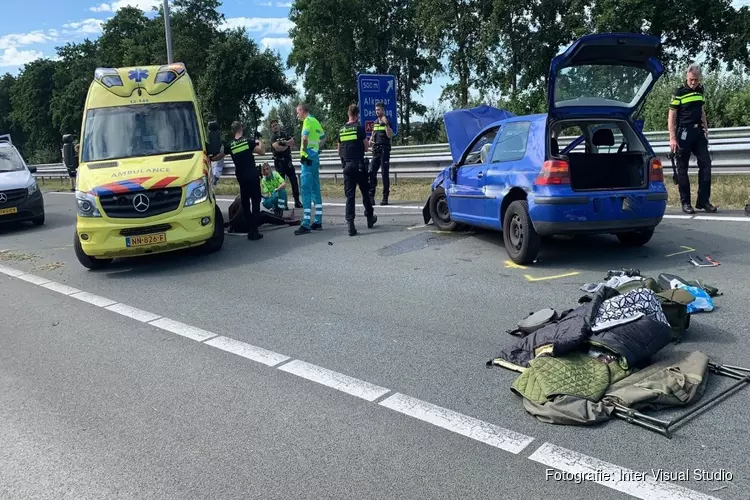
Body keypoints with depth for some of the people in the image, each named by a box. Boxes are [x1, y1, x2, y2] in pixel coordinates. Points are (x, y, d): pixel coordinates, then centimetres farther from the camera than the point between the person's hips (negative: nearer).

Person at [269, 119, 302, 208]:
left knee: (294, 180, 3)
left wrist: (283, 142, -17)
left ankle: (297, 201, 9)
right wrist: (288, 146, -6)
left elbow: (292, 142, -2)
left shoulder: (285, 134, 11)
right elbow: (277, 148, -19)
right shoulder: (273, 137, -3)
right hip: (279, 161, -4)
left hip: (288, 160, 4)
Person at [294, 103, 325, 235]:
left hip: (308, 157, -9)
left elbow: (305, 137, -24)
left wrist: (304, 152, -13)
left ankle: (306, 224, -12)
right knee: (315, 189, 12)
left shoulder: (308, 120, -10)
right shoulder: (315, 121, 17)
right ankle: (318, 221, 16)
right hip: (315, 156, 9)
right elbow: (323, 138, 26)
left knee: (306, 190, -10)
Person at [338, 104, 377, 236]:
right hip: (359, 165, -3)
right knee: (365, 192, 13)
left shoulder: (341, 130, 8)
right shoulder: (359, 128, -6)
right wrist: (368, 143, 17)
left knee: (349, 195, 2)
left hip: (347, 166, 4)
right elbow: (366, 148, -3)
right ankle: (370, 218, 26)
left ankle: (350, 224, -6)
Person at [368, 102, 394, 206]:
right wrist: (370, 140, 7)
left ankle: (385, 197, 0)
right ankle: (371, 196, 1)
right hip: (376, 150, 6)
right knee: (372, 173, -2)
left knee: (385, 173, -4)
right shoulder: (375, 122, 16)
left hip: (384, 149, -6)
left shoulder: (387, 121, -2)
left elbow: (390, 135, -15)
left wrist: (386, 124, -24)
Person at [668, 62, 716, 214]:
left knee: (706, 164, 1)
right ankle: (685, 203, 7)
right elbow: (671, 117, -9)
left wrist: (705, 130, 17)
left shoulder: (700, 90, 11)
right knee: (683, 168, 0)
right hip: (684, 133, -6)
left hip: (698, 132, 6)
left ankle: (703, 200, 7)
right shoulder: (679, 92, -7)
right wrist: (672, 138, -14)